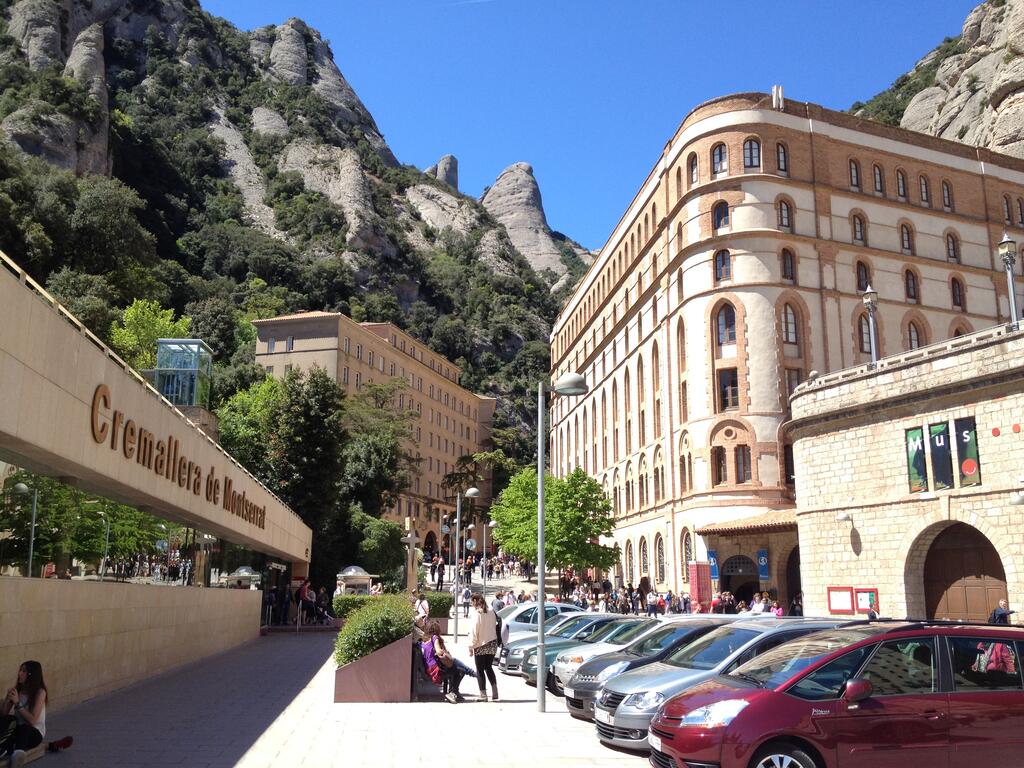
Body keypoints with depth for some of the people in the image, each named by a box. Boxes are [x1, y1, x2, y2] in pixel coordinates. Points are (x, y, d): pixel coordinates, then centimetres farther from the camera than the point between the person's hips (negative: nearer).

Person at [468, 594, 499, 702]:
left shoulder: (477, 615, -15)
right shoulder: (491, 614, 3)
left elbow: (474, 633, -14)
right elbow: (494, 628, 8)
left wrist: (471, 647, -8)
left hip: (481, 646, -6)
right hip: (492, 644, 6)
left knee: (480, 670, 6)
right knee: (489, 668, 18)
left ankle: (483, 694, 7)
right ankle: (494, 692, 12)